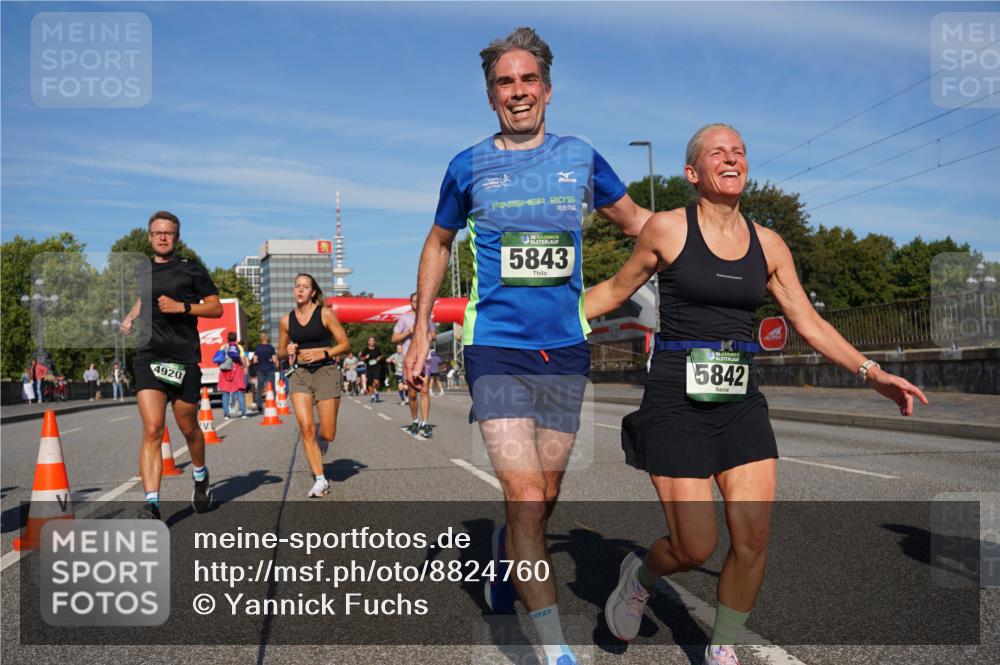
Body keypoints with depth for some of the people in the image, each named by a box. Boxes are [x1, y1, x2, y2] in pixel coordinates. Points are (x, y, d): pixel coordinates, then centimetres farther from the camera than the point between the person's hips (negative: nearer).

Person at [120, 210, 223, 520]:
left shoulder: (193, 270, 3)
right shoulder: (141, 271, 16)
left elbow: (216, 308, 1)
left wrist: (182, 306, -12)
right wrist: (130, 315, 19)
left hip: (184, 360, -2)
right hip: (149, 358, 2)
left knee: (188, 428, 11)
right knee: (152, 431, -12)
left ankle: (200, 475, 40)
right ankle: (151, 504, -15)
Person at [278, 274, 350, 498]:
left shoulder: (325, 313, -3)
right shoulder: (287, 320, 7)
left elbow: (344, 343, -1)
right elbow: (280, 352, 19)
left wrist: (322, 354, -15)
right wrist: (287, 351, -4)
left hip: (326, 371, -3)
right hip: (299, 374, 3)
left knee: (327, 435, -2)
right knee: (306, 428, -12)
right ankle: (320, 480, -3)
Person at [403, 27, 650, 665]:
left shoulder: (581, 157, 6)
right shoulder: (469, 166, 3)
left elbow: (638, 220, 19)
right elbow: (438, 244, 16)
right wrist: (421, 331, 14)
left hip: (565, 349, 3)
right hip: (496, 347, -2)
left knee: (543, 499, 12)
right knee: (527, 499, -12)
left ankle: (503, 552, 45)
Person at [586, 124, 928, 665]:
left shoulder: (768, 245, 7)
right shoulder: (667, 229, -3)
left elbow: (810, 323, 11)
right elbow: (616, 290, 8)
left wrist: (871, 373, 2)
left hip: (740, 403, 4)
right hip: (676, 402, -4)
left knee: (753, 539, -3)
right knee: (695, 548, -6)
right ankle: (639, 577, 29)